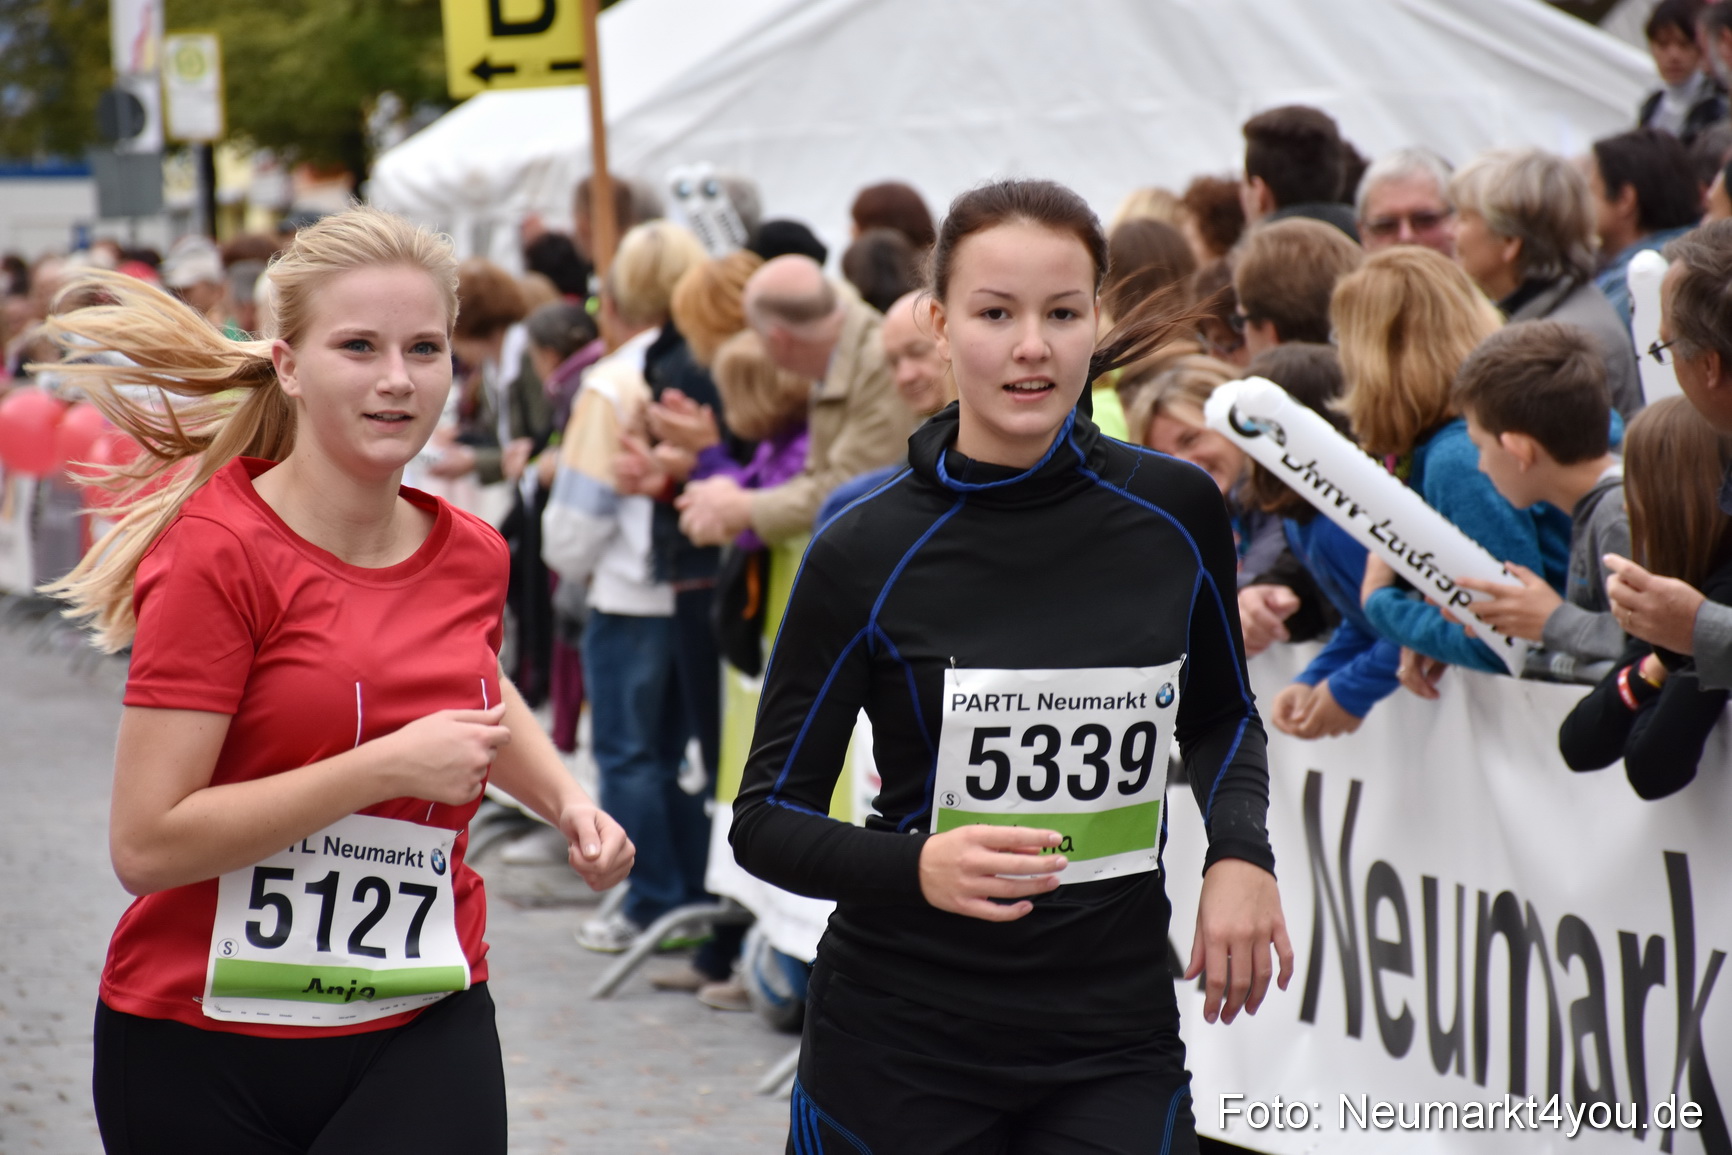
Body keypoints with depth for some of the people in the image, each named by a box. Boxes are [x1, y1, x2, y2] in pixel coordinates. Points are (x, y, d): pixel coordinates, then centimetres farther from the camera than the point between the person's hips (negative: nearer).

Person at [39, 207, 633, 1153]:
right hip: (205, 1045, -4)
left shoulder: (472, 554, 5)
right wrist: (390, 767, -21)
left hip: (424, 1034, 4)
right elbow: (145, 843, -20)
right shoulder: (217, 552, -13)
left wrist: (566, 800, 14)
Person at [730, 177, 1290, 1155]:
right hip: (902, 1049, -2)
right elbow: (767, 818, -4)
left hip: (1117, 1040, 2)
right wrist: (917, 868, -23)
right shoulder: (866, 554, -9)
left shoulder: (1177, 514, -1)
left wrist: (1241, 850, -2)